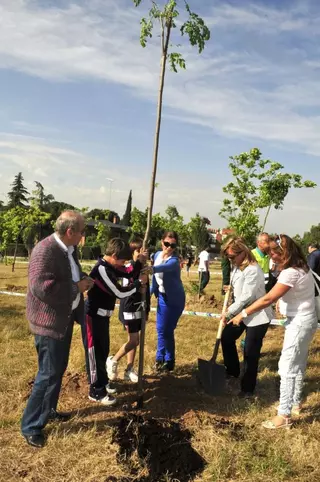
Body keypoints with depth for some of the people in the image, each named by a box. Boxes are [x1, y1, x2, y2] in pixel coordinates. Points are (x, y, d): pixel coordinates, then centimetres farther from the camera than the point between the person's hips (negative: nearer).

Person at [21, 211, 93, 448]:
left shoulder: (69, 248, 4)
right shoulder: (45, 250, -24)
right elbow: (41, 287, -31)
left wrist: (83, 279, -1)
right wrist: (77, 287, -24)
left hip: (65, 319, 9)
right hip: (49, 321, -9)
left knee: (59, 369, 20)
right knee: (48, 373, -1)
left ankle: (49, 409, 38)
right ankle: (31, 426, 14)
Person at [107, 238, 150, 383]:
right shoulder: (129, 268, -15)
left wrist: (147, 309, 14)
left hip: (139, 309, 7)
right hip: (129, 309, -7)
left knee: (134, 340, 11)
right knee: (134, 341, -6)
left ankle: (129, 370, 21)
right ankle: (113, 361, 14)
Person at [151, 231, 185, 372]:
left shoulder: (174, 261, -25)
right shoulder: (157, 255, -1)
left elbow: (163, 267, -48)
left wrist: (150, 268, -67)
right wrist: (151, 290, 15)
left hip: (174, 299, -7)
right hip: (162, 296, 7)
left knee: (166, 330, 0)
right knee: (161, 329, 14)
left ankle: (169, 361, 18)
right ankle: (160, 358, 30)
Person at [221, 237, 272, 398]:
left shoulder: (253, 270, -24)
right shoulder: (237, 267, 3)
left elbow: (246, 297, -25)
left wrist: (229, 312, -18)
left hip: (257, 316, -9)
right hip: (241, 312, 9)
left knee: (250, 352, -2)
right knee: (226, 338, 18)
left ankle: (248, 388, 14)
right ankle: (232, 371, 38)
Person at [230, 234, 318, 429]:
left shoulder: (291, 273, -25)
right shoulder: (300, 267, 6)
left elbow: (268, 299, -26)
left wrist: (243, 314, -21)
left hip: (300, 323, -10)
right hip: (304, 320, 10)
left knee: (287, 367, -6)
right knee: (298, 365, 21)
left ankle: (284, 416, 0)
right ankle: (296, 402, 36)